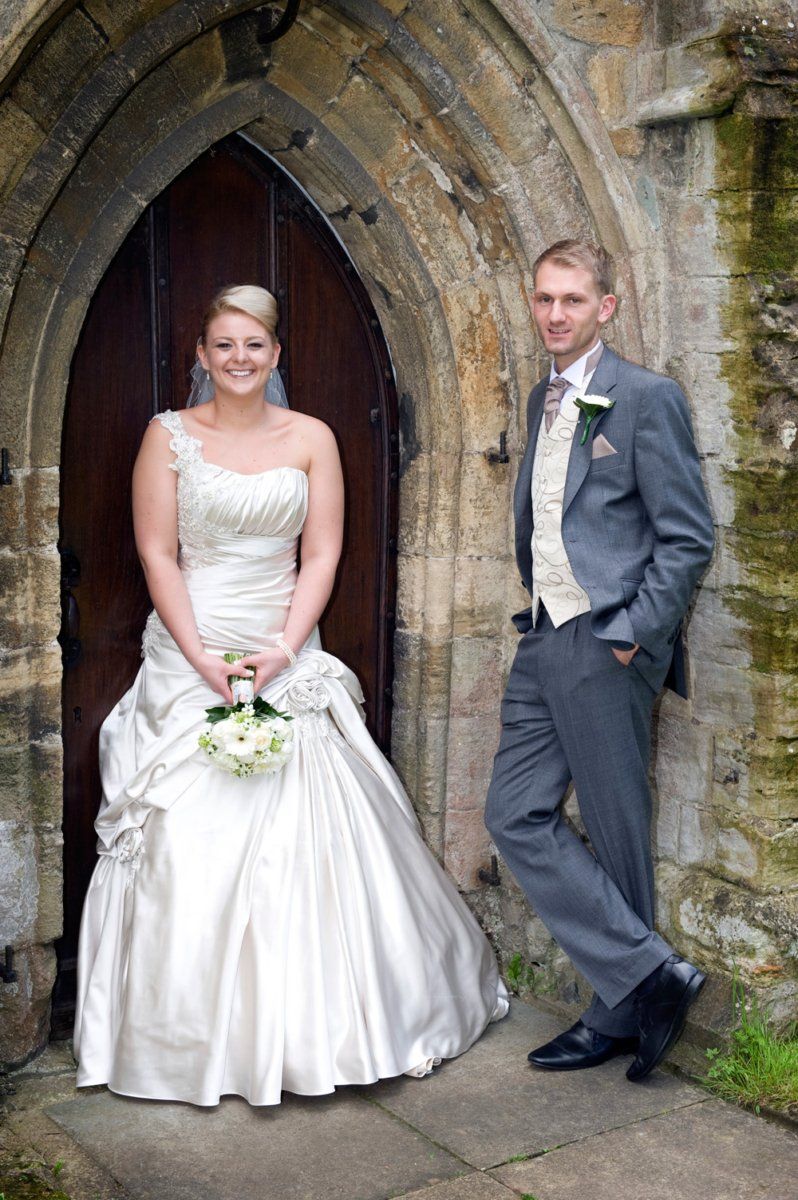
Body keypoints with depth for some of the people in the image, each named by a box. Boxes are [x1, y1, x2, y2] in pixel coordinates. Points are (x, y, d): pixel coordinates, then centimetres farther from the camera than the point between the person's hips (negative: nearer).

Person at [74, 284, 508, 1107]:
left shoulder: (311, 438, 6)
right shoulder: (170, 435, 2)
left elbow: (322, 555, 2)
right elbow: (157, 554, -2)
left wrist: (284, 648, -11)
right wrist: (202, 659, -11)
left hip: (289, 658, 2)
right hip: (189, 655, -1)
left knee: (310, 837, 0)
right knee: (187, 844, -2)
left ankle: (314, 1026, 17)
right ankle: (198, 1037, 13)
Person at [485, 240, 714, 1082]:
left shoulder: (645, 398, -8)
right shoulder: (543, 399, 16)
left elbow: (687, 537, -11)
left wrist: (630, 633, -15)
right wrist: (540, 608, 14)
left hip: (606, 644, -8)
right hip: (542, 640, 8)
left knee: (614, 833, 2)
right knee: (516, 815, 4)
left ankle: (619, 1017, 17)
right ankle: (650, 975, 12)